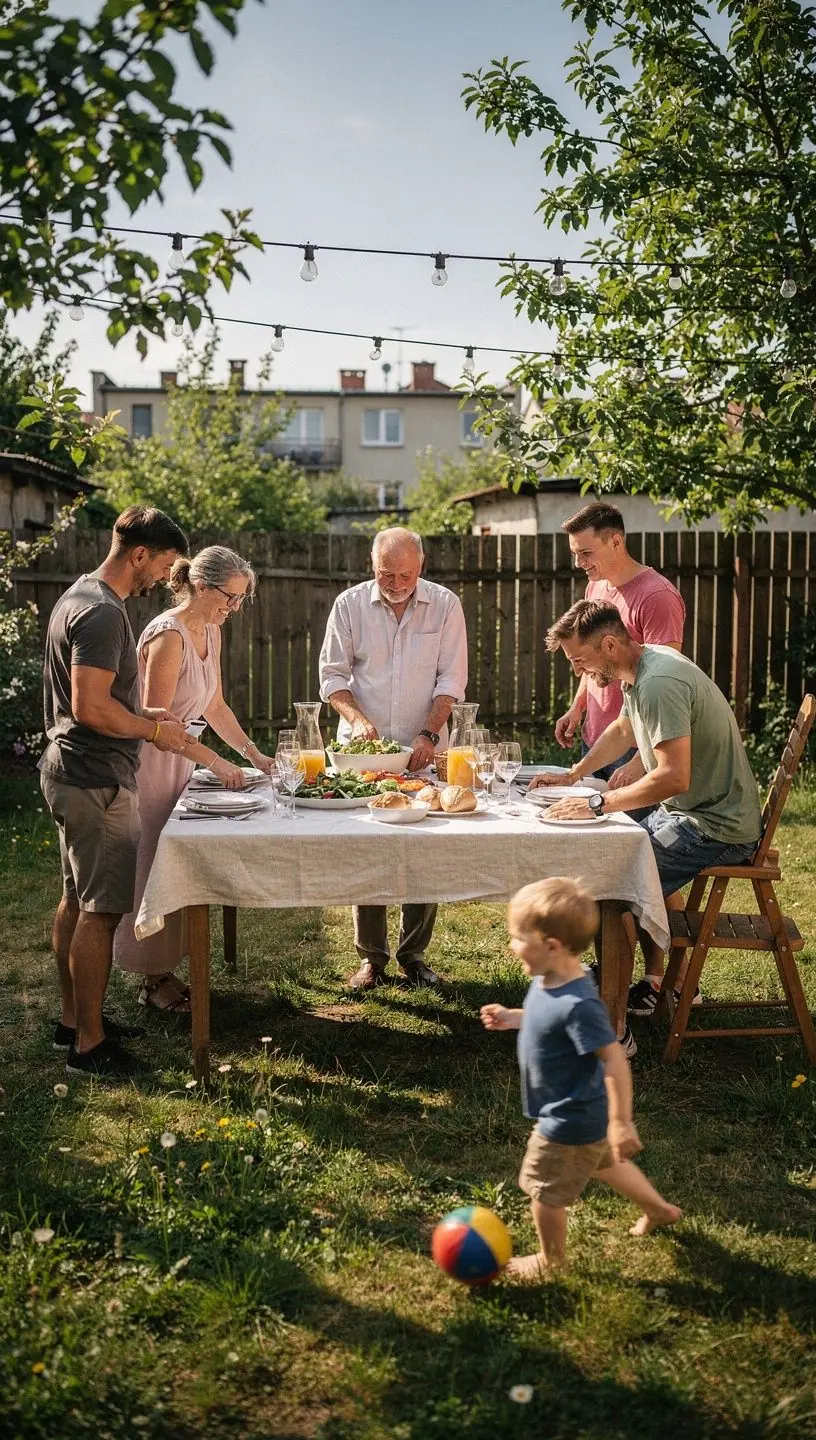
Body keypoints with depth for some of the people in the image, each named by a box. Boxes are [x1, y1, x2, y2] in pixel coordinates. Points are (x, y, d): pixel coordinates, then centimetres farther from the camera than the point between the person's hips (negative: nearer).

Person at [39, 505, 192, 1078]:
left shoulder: (82, 596, 13)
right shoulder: (103, 612, -20)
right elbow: (90, 708, -26)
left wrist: (143, 713, 12)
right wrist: (153, 731, -13)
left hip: (72, 773, 11)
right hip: (95, 782, -11)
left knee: (76, 901, 17)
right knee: (100, 911, -4)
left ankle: (74, 1020, 29)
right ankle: (89, 1043, 5)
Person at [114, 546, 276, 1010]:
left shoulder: (211, 632, 5)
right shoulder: (168, 636, -22)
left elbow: (215, 706, 13)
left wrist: (254, 754, 5)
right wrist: (215, 762, -21)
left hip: (178, 758, 9)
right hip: (149, 759, -9)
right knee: (153, 866, 2)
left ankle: (166, 968, 24)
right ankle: (154, 980, 14)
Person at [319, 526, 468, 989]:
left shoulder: (445, 605, -1)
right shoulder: (350, 604, -1)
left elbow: (451, 679, -2)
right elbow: (333, 674, 2)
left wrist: (430, 734, -14)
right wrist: (357, 718, -15)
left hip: (423, 750, 0)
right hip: (362, 748, 0)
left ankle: (414, 953, 16)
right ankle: (372, 956, 13)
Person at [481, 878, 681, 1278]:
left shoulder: (577, 1004, -37)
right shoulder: (548, 982, -8)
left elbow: (615, 1060, -32)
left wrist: (620, 1123, -29)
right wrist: (512, 1018, 4)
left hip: (569, 1122, -9)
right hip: (581, 1113, 9)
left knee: (544, 1189, 13)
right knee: (602, 1163, 32)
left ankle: (551, 1258, 38)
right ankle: (659, 1208, 52)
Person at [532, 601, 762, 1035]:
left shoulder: (659, 682, -24)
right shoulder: (641, 669, 8)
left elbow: (674, 777, -32)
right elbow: (623, 730, 27)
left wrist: (597, 803, -25)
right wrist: (572, 775, 19)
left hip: (715, 828, -11)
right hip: (689, 812, 11)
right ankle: (668, 981, 37)